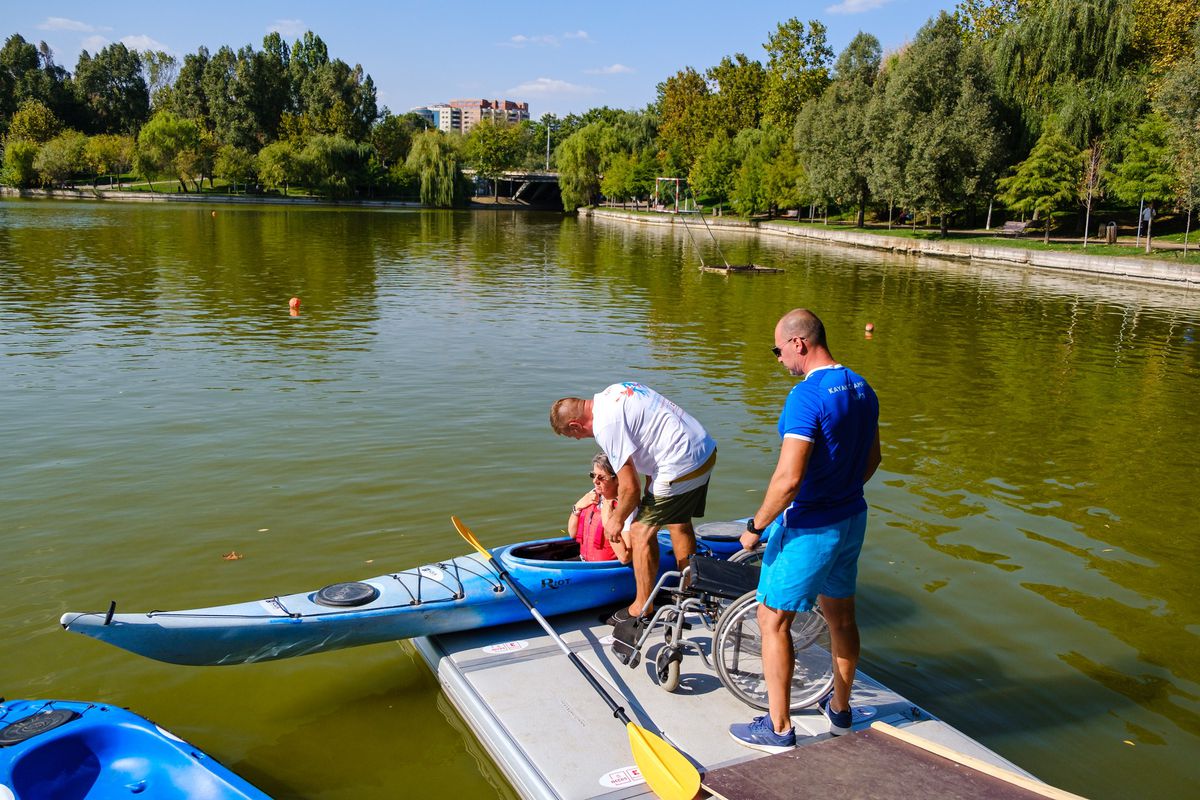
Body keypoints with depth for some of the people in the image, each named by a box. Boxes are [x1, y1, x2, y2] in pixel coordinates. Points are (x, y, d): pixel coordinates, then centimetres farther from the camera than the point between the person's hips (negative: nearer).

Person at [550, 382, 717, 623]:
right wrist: (651, 488, 18)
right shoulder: (615, 392, 10)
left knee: (642, 532, 2)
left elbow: (630, 487, -16)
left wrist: (617, 520, 2)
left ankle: (642, 609, 13)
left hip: (682, 466, -10)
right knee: (679, 522, 26)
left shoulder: (605, 425, -18)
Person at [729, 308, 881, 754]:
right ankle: (840, 710, 39)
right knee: (840, 615, 22)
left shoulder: (807, 395, -24)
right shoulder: (862, 388, 4)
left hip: (809, 528, -9)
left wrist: (755, 526, -17)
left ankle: (778, 729, 14)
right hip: (852, 519, 9)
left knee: (773, 620, 5)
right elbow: (872, 459, 14)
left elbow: (788, 478, -29)